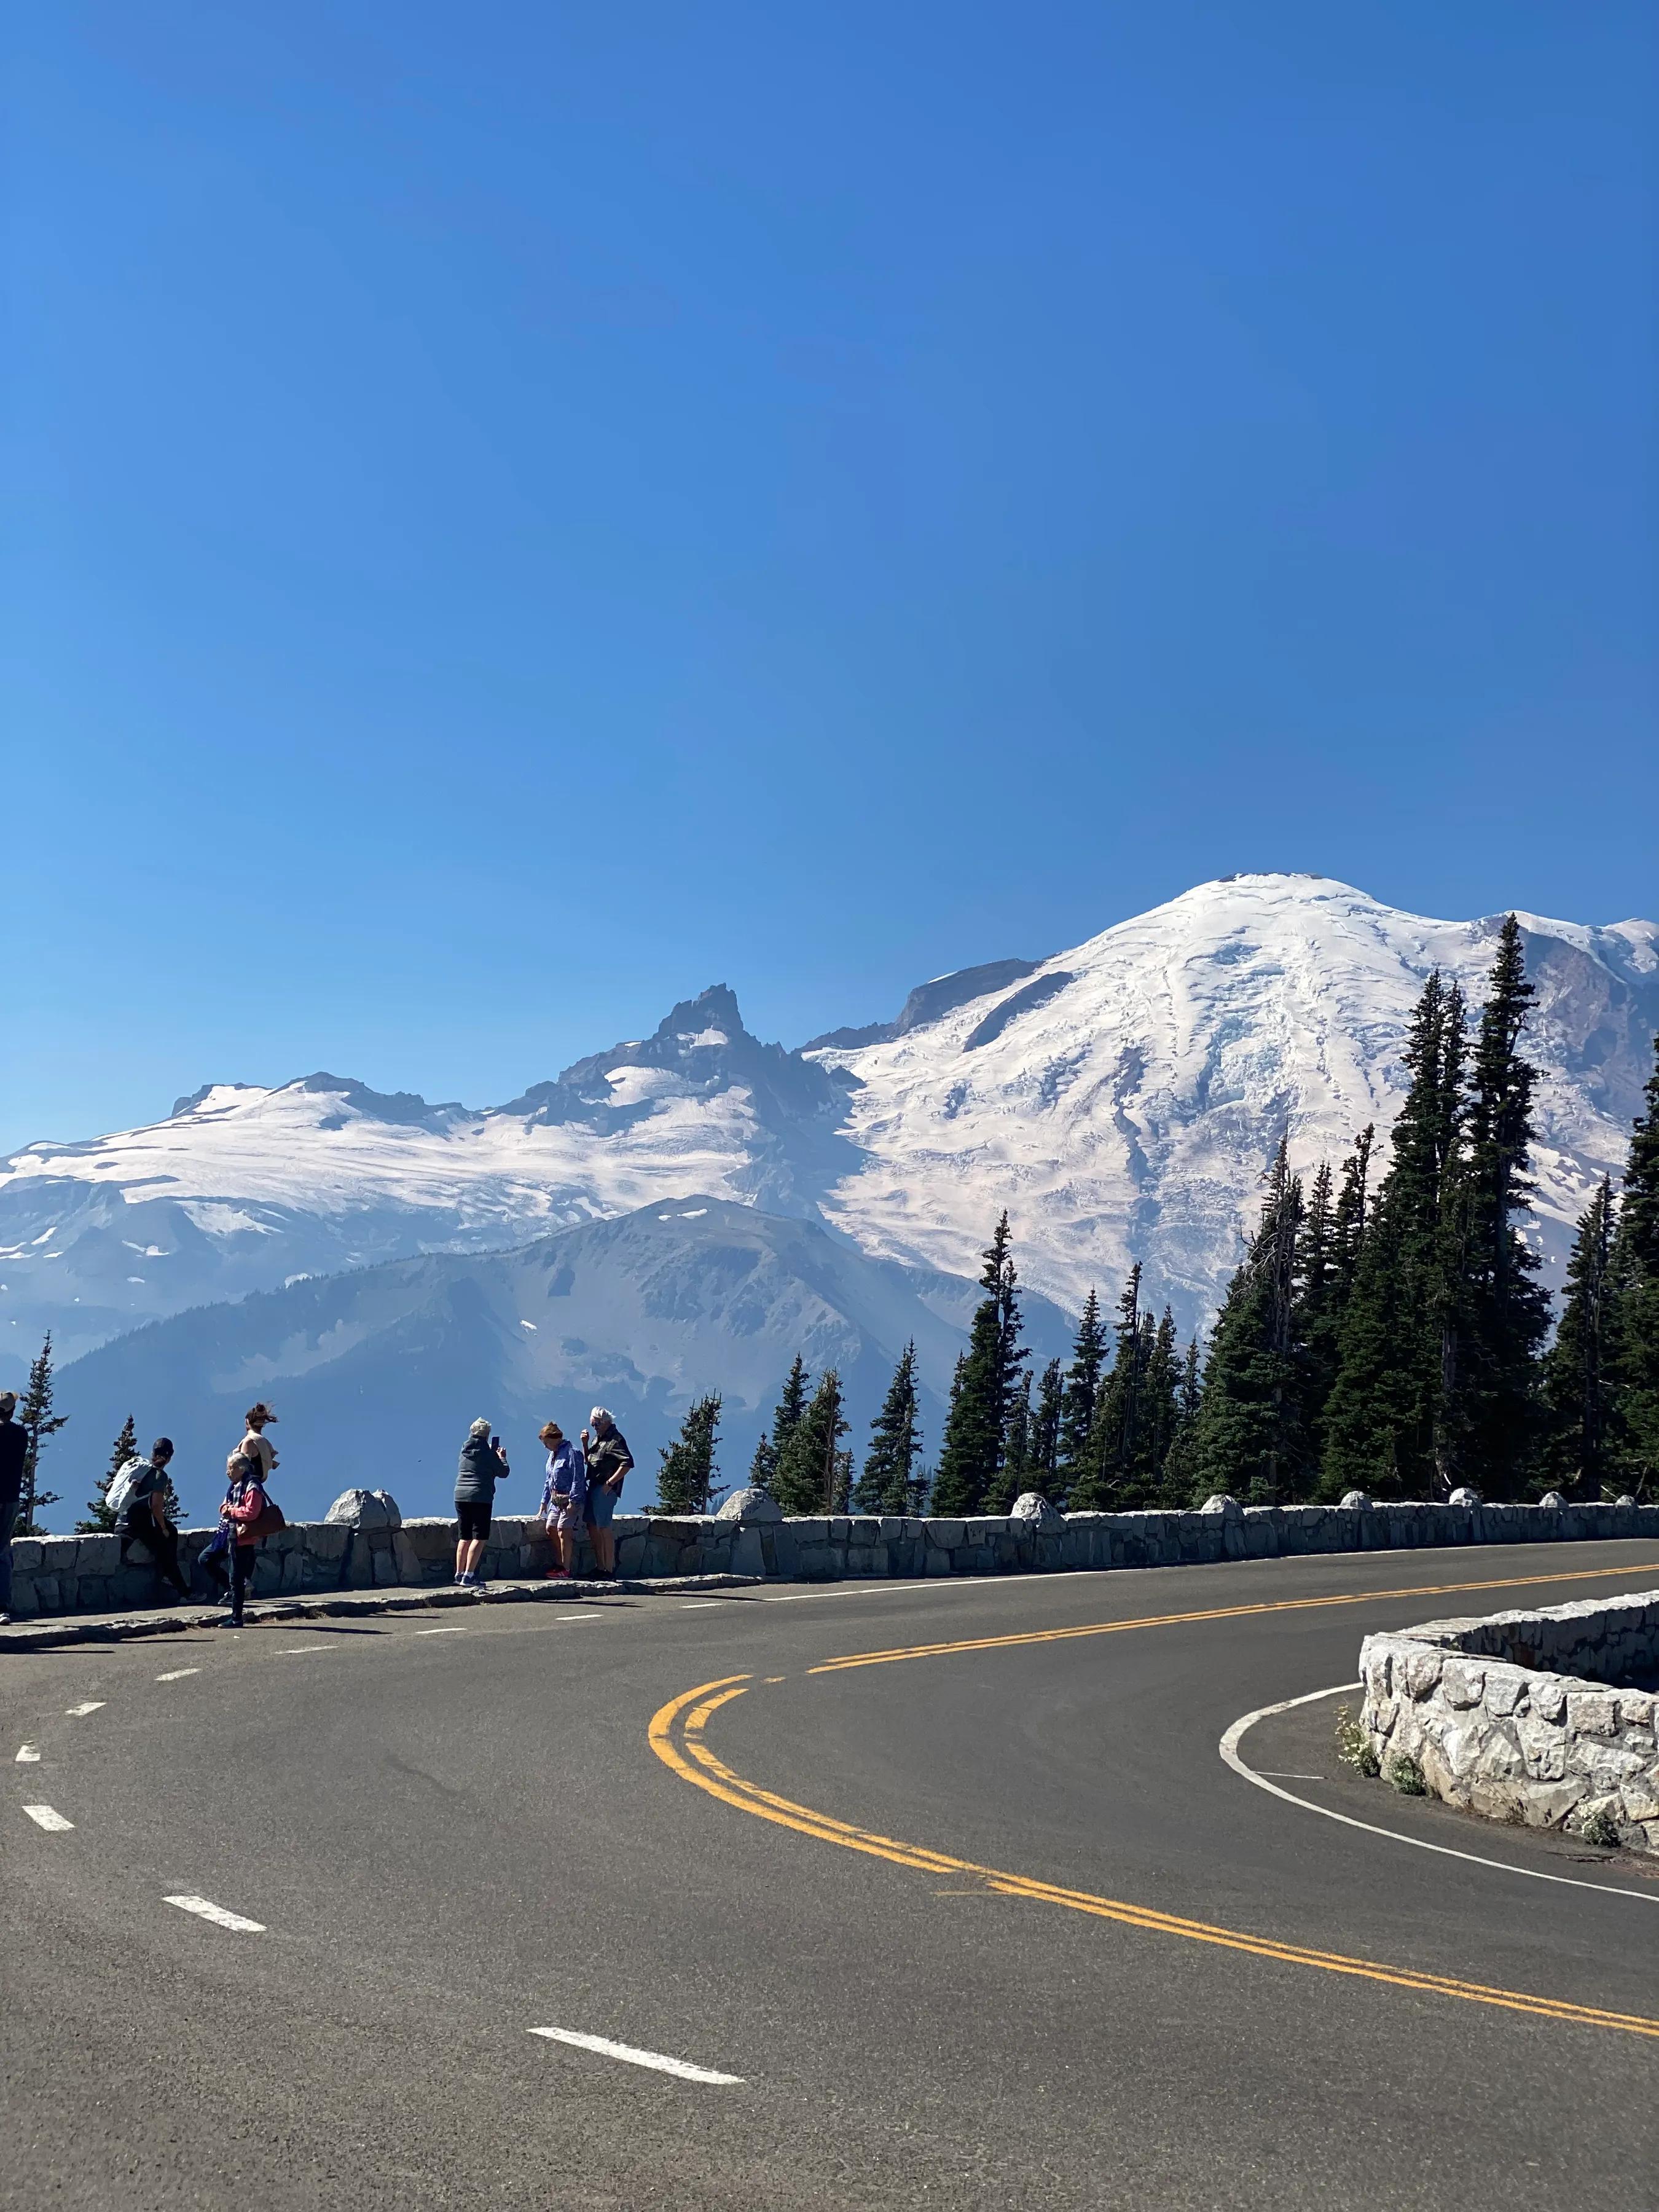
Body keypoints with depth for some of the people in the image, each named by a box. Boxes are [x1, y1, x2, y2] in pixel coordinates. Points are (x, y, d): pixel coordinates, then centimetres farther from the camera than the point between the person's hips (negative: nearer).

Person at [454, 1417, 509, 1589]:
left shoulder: (465, 1450, 11)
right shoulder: (487, 1452, -7)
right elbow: (504, 1472, 1)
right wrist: (501, 1458, 20)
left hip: (461, 1496, 7)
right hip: (480, 1498, -7)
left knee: (464, 1538, 15)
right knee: (480, 1538, -6)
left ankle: (459, 1574, 19)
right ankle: (469, 1576, -14)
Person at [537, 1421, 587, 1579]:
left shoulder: (572, 1453, -15)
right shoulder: (553, 1454, 15)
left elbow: (578, 1479, -19)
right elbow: (549, 1479, 23)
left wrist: (573, 1501, -22)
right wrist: (544, 1500, 20)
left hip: (570, 1500, -10)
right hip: (556, 1500, 10)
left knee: (563, 1532, -9)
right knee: (551, 1529, 10)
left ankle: (565, 1570, -5)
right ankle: (559, 1564, 21)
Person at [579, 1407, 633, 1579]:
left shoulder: (616, 1439, -12)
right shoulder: (598, 1438, 16)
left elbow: (627, 1463, -21)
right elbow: (588, 1460, 25)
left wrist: (610, 1483, -21)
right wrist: (585, 1444, 7)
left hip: (606, 1489, -10)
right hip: (594, 1487, 10)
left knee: (603, 1528, -8)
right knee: (592, 1526, 12)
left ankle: (609, 1569, -3)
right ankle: (599, 1567, 19)